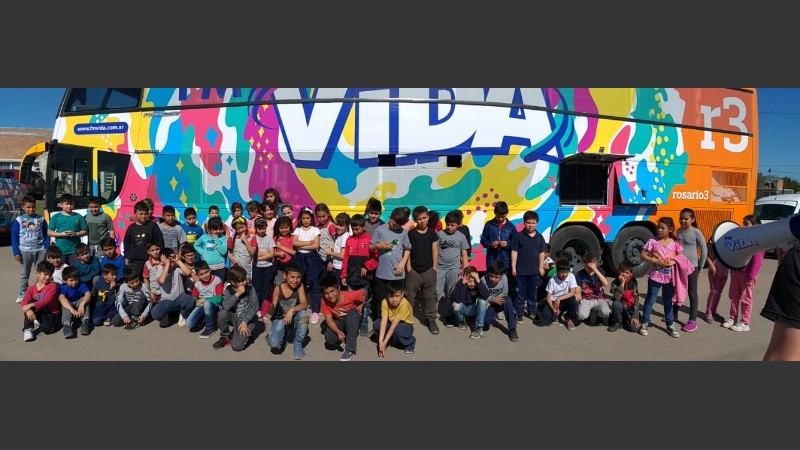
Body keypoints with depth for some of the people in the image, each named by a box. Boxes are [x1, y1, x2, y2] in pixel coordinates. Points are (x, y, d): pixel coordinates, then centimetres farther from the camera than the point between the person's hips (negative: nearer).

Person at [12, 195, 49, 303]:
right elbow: (14, 237, -2)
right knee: (24, 274, 12)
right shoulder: (18, 220, -3)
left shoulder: (41, 219, 1)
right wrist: (16, 252, -7)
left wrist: (47, 249, -1)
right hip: (25, 251, -1)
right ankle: (22, 294, 22)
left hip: (40, 250, 1)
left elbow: (46, 234, 5)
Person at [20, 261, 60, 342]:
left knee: (47, 329, -30)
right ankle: (27, 329, -19)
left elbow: (46, 301, -21)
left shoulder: (53, 286, -10)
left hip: (51, 313, -4)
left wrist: (31, 305, -31)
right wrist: (28, 310, -31)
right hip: (38, 313, 4)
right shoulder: (31, 288, 2)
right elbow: (24, 303, -10)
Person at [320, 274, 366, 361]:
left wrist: (360, 306, -17)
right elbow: (329, 319, -25)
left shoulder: (349, 295, -33)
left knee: (351, 314, -38)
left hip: (353, 321, -2)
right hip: (338, 321, 2)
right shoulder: (324, 300, -26)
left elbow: (364, 293, -12)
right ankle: (345, 338, 9)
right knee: (329, 339, -27)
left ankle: (350, 349, -27)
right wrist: (338, 332, -41)